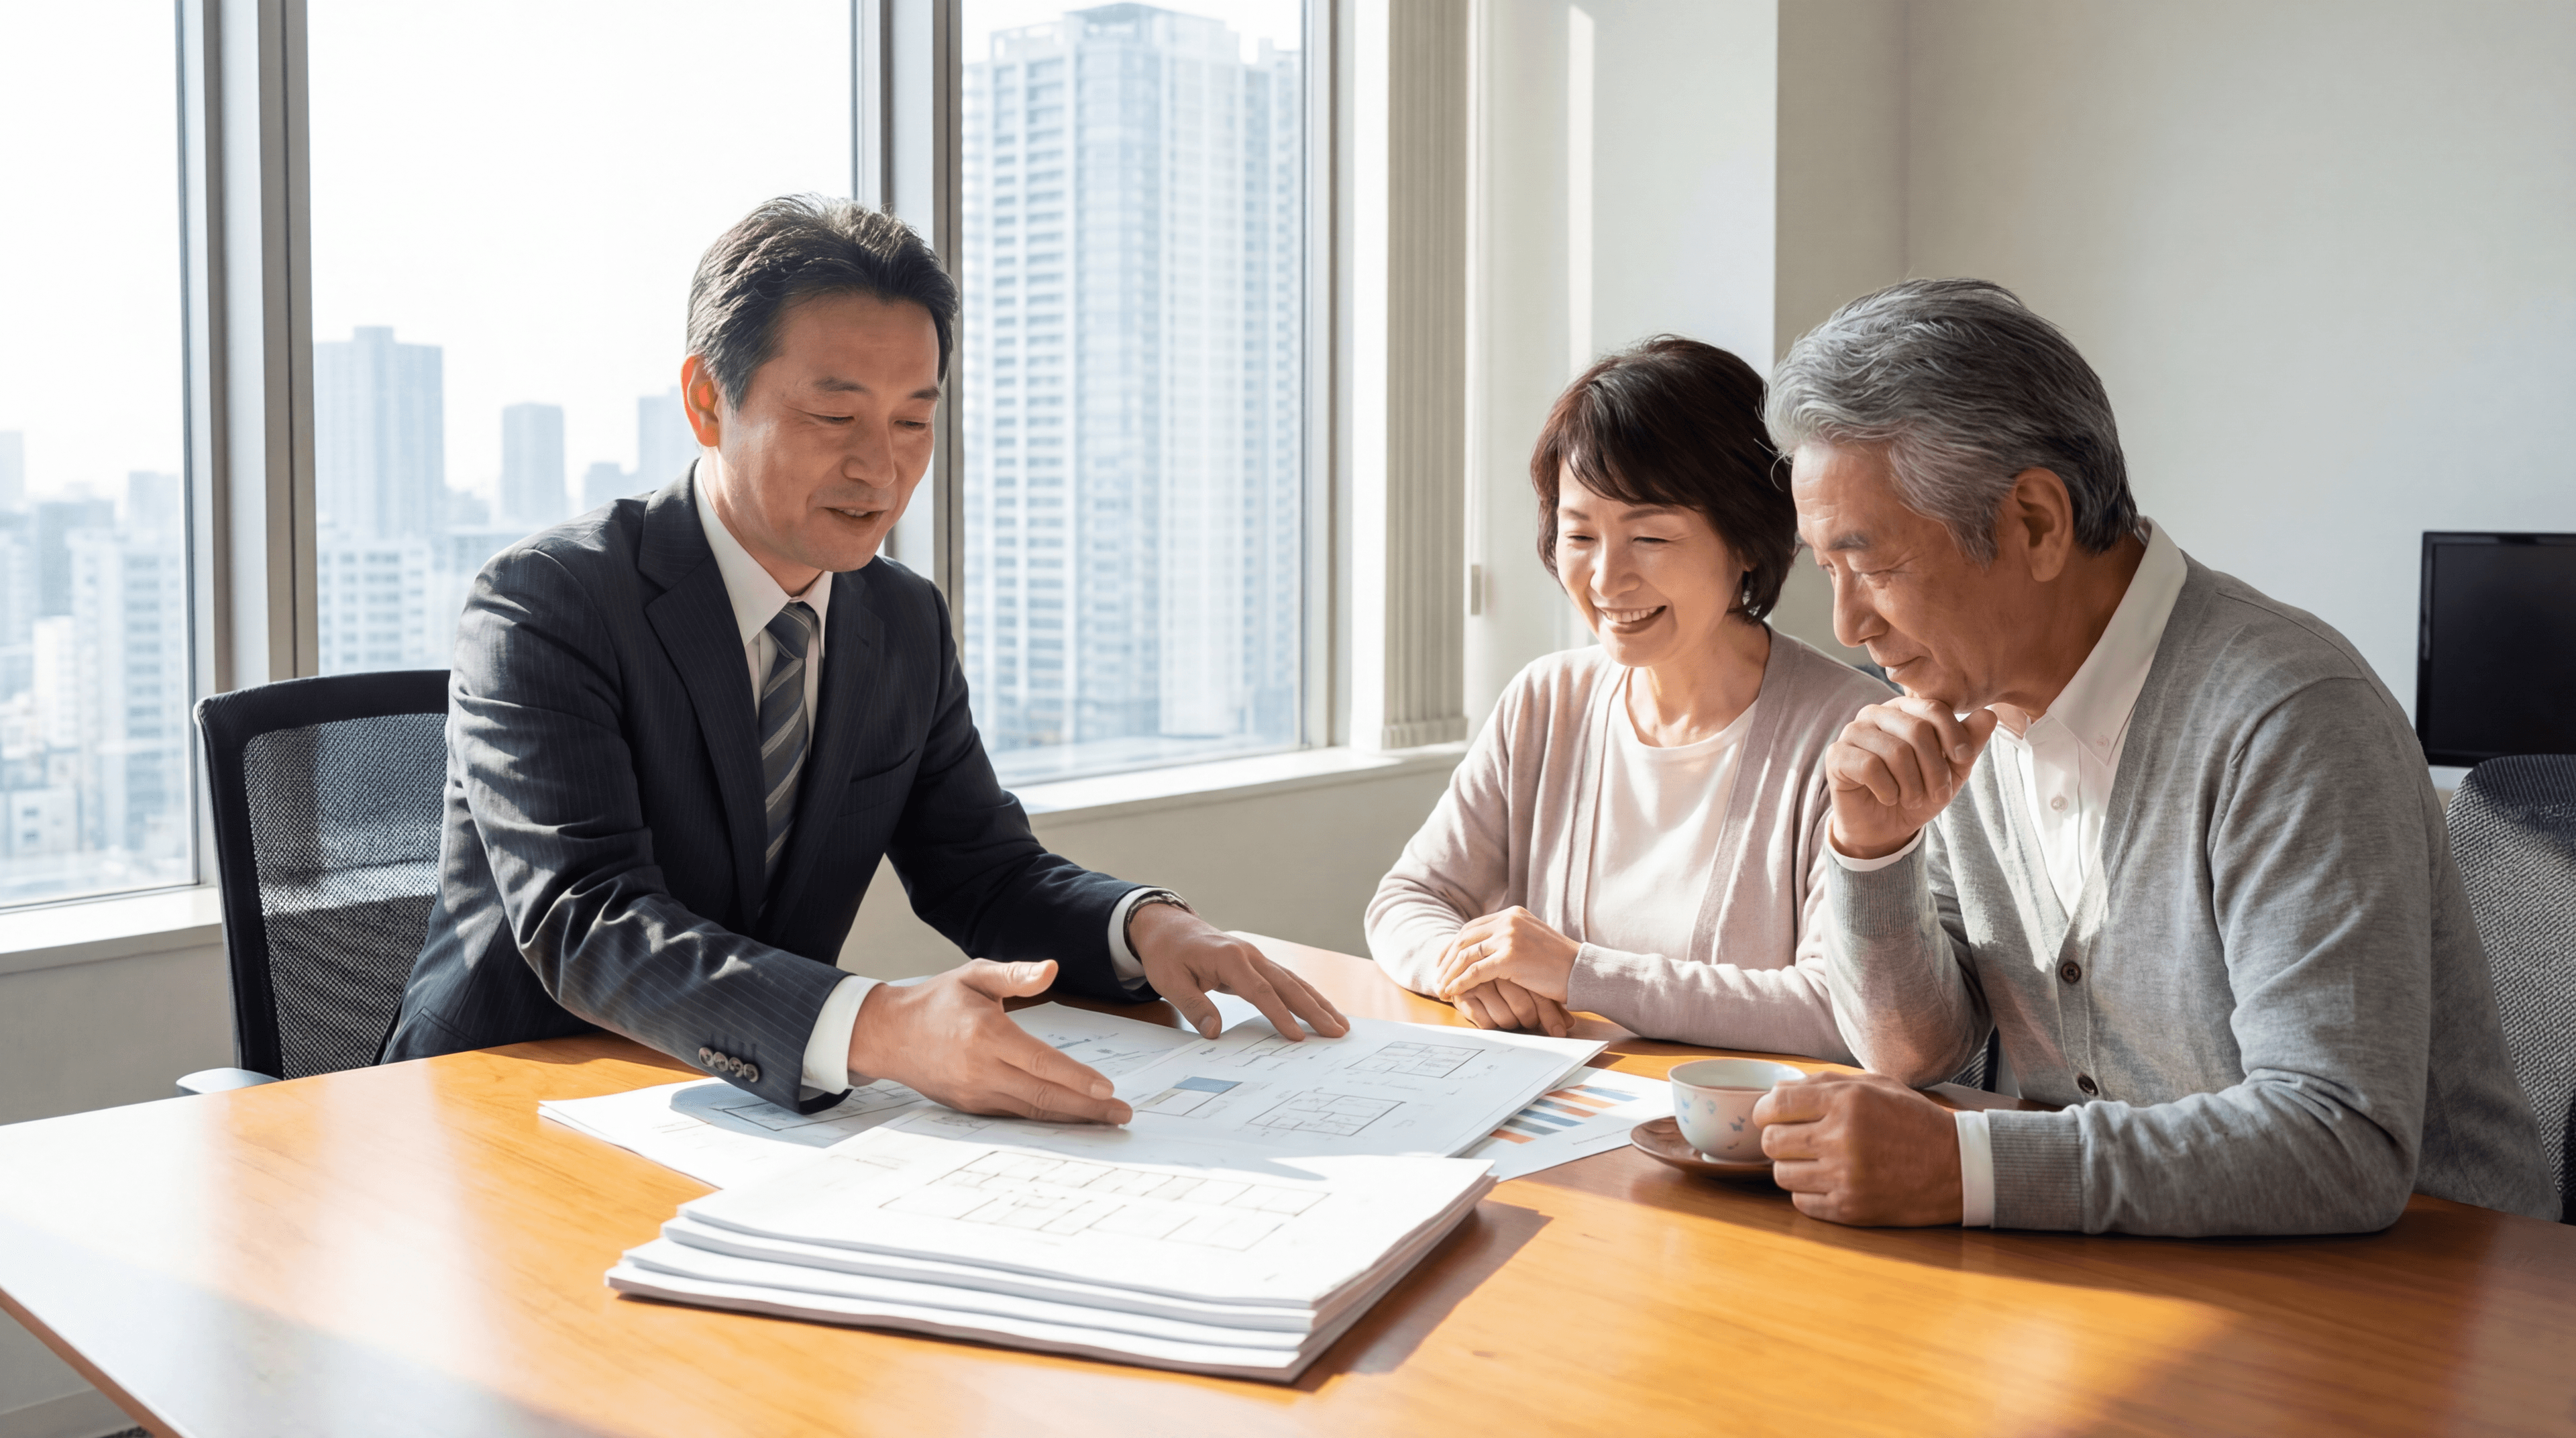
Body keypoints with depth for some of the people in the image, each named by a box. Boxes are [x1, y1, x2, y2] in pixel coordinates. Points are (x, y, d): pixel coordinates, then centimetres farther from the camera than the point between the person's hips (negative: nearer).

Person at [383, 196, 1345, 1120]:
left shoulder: (906, 625, 5)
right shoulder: (540, 606, -15)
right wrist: (875, 1029, -42)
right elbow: (588, 925, -27)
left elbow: (983, 870, 11)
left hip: (752, 1111, 4)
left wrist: (1144, 925, -12)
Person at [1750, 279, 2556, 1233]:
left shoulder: (2283, 722, -21)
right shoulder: (1967, 709, 1)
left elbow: (2346, 1149, -27)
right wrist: (1874, 849, -11)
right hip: (2133, 1279, 6)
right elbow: (1912, 1052, 7)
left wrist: (1964, 1168, -32)